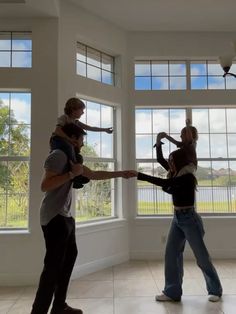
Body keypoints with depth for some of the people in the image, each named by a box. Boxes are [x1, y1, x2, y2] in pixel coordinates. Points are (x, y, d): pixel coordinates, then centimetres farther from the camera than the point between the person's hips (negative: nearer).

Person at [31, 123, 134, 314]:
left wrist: (121, 174, 25)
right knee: (54, 264, -8)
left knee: (69, 256, 14)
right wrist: (71, 174, -19)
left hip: (65, 216, 10)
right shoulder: (58, 155, -12)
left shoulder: (71, 158, 17)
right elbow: (45, 185, -20)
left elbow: (94, 175, 22)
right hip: (55, 217, -10)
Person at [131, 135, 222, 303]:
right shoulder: (176, 173, 5)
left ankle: (215, 290, 24)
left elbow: (165, 183, -31)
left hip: (189, 219, -8)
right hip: (177, 218, 8)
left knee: (202, 256, 5)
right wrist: (158, 143, -2)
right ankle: (172, 292, 12)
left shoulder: (188, 176, -19)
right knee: (171, 254, 4)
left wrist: (140, 176, -32)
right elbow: (160, 160, 13)